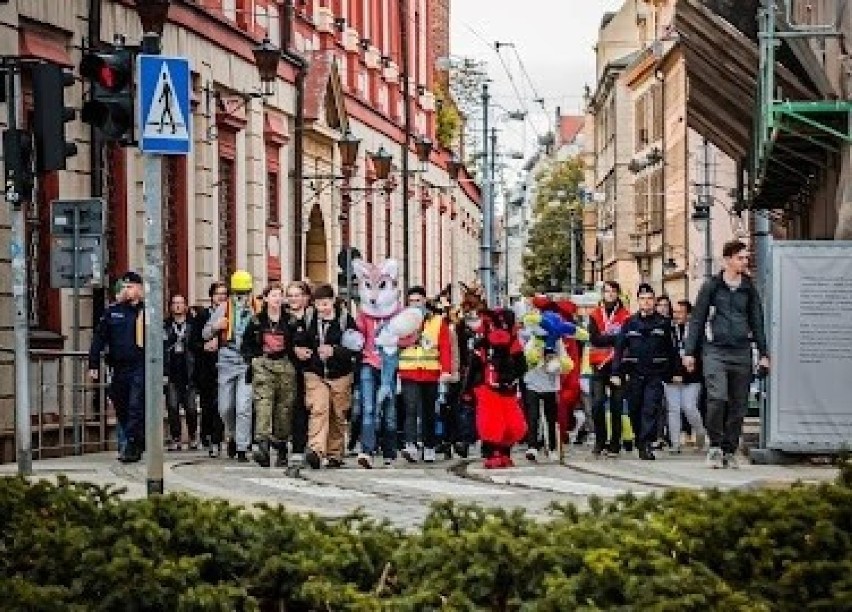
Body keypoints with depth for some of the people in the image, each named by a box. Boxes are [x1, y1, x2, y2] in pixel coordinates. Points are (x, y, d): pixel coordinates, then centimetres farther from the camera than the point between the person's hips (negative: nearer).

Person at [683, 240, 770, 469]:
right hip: (715, 351, -3)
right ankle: (715, 445, -5)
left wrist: (763, 354, 12)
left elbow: (757, 322, 18)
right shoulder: (711, 286, 4)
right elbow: (697, 319, 6)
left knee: (738, 405, 2)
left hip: (741, 353, 3)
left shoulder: (749, 288, 13)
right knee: (717, 398, -19)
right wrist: (689, 351, 1)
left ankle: (729, 451, 12)